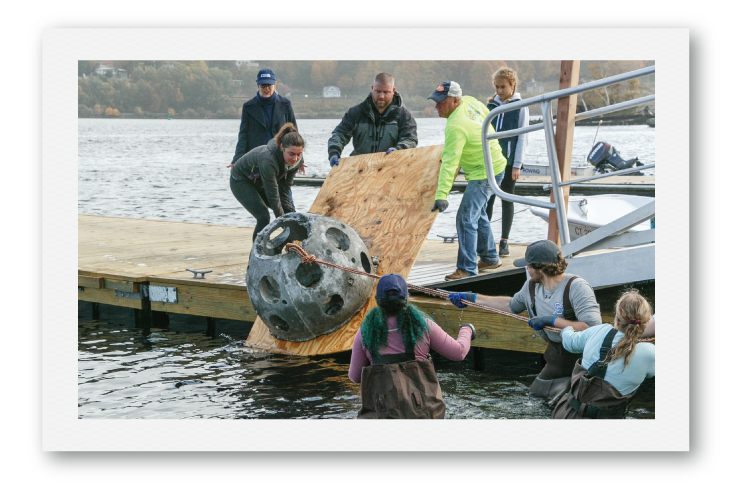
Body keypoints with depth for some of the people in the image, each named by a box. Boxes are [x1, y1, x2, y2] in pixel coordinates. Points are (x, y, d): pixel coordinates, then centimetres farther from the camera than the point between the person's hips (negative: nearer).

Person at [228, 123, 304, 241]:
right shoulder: (268, 160, -42)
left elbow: (284, 191, -12)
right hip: (240, 181, -8)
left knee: (289, 211, 2)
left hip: (260, 182, 8)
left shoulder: (296, 160, -20)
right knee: (264, 217, -22)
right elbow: (273, 196, -34)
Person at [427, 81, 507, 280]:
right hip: (494, 165, 11)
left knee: (466, 218, -12)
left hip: (485, 174, -11)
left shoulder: (456, 127, -29)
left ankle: (467, 268, -10)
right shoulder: (469, 101, -3)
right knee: (478, 213, 23)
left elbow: (449, 164, -35)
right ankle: (490, 258, 35)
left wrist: (441, 195, -38)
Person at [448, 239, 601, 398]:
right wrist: (473, 298, 23)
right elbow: (512, 305, 23)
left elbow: (593, 327, -32)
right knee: (537, 392, 10)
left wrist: (552, 321, -31)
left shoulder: (577, 287, -23)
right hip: (557, 357, 8)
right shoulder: (531, 286, 1)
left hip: (582, 355, -8)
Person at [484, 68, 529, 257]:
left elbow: (522, 137, -4)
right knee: (488, 200, 0)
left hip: (509, 161, -3)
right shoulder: (491, 106, 8)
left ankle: (504, 241, 10)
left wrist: (517, 164, -10)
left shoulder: (520, 107, -1)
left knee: (507, 200, 4)